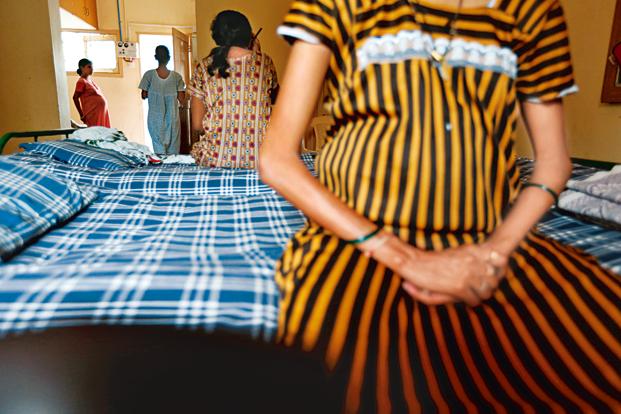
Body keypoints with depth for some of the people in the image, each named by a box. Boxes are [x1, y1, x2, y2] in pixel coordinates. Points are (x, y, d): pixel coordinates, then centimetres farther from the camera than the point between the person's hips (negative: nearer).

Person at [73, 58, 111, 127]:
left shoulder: (90, 79, 14)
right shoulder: (81, 82, -9)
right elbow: (75, 98, -11)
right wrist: (82, 115, -11)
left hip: (102, 111, 8)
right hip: (93, 113, -8)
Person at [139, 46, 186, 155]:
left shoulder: (149, 75, -8)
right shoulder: (176, 76, -8)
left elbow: (144, 95, 2)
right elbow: (182, 100, -6)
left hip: (155, 119, 0)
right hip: (172, 119, 0)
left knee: (159, 147, 7)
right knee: (173, 150, 10)